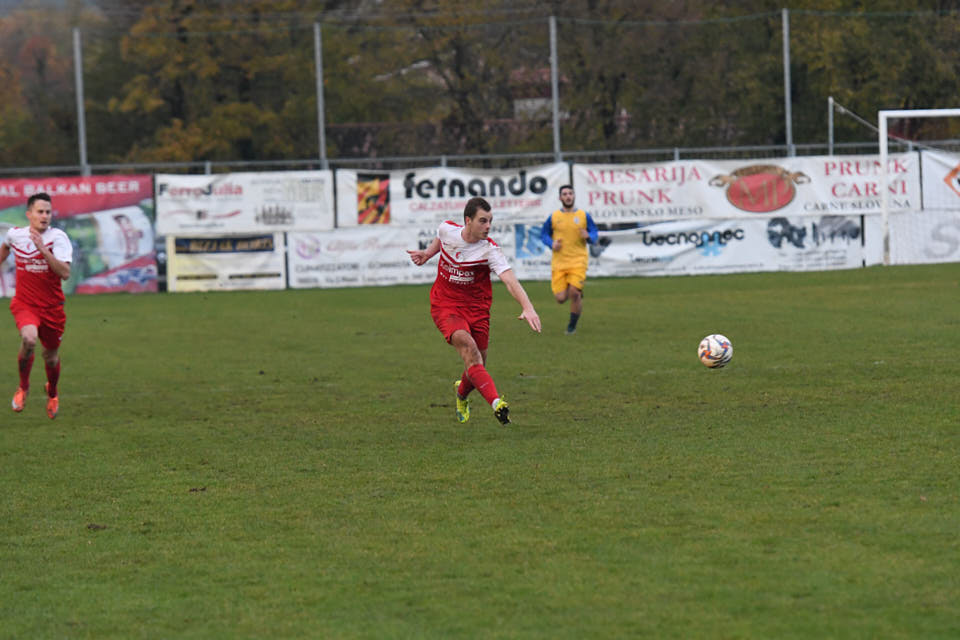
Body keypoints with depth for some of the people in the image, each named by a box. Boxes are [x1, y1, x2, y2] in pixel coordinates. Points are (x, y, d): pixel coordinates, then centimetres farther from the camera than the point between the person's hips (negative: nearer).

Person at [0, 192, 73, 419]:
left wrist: (43, 249, -32)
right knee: (29, 339, -29)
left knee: (51, 356, 12)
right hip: (24, 304, 0)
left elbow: (65, 273, -26)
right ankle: (23, 386, -2)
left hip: (52, 306, 0)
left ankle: (52, 392, 46)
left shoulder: (58, 237, -13)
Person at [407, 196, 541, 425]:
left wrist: (527, 307, -47)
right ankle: (495, 402, -41)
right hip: (445, 305, 0)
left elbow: (509, 279, -33)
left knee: (477, 367, 5)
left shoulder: (489, 250, -19)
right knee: (467, 345, -28)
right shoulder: (447, 229, -9)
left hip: (476, 308, 0)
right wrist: (427, 253, 3)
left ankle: (462, 394, 44)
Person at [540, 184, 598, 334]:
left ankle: (572, 326, 5)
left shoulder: (584, 216, 4)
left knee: (574, 293, -17)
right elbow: (544, 234, 14)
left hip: (578, 261, -1)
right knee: (560, 299, -5)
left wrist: (588, 236, -14)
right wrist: (552, 243, -7)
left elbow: (594, 236, 9)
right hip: (559, 262, 1)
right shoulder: (553, 217, 5)